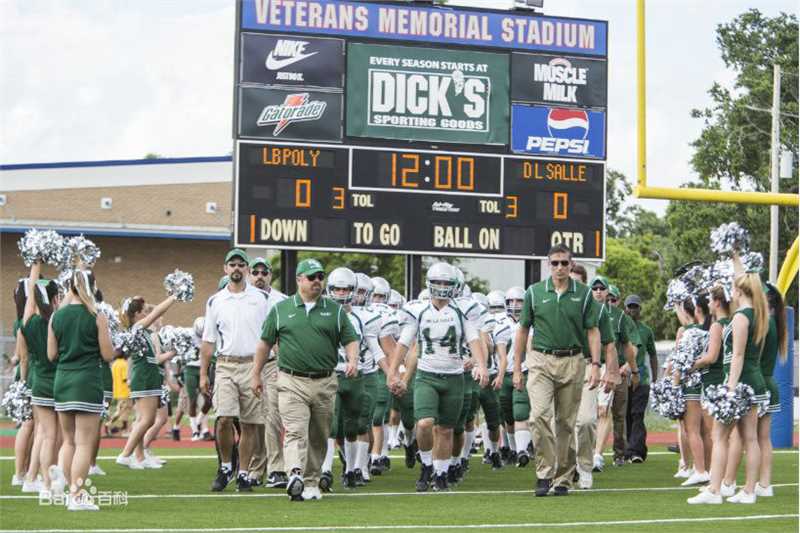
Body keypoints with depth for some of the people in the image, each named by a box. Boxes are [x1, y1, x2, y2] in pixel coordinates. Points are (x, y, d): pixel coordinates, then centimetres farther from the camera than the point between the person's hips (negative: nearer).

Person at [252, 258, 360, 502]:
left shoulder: (335, 310, 11)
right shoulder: (280, 309, 7)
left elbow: (350, 339, 10)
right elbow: (265, 343, 12)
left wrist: (353, 360, -10)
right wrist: (256, 374, 11)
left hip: (325, 383, 3)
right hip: (292, 383, -2)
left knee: (318, 438, 8)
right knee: (295, 432, -17)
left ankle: (311, 484, 18)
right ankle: (295, 476, -31)